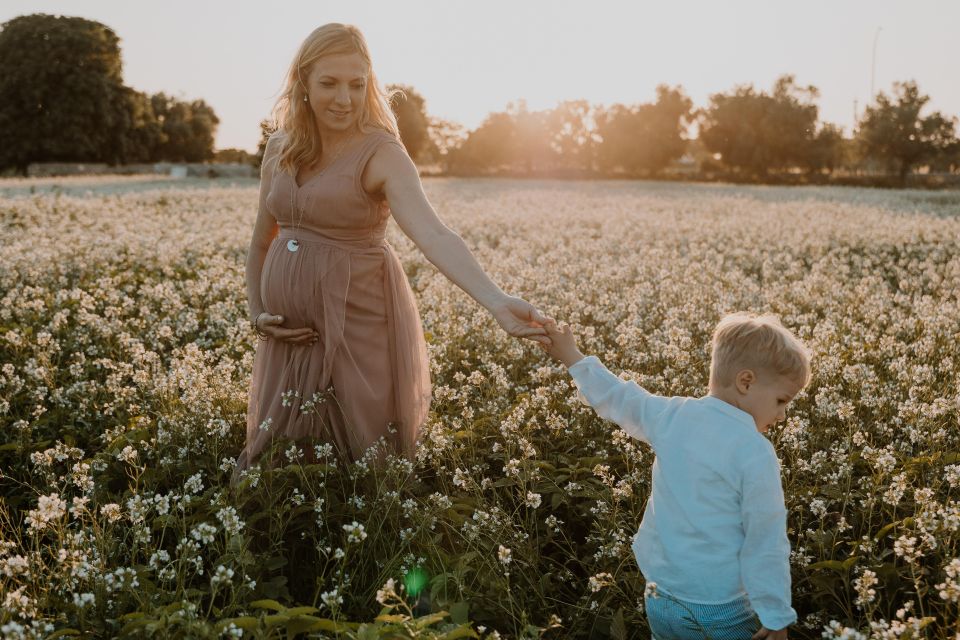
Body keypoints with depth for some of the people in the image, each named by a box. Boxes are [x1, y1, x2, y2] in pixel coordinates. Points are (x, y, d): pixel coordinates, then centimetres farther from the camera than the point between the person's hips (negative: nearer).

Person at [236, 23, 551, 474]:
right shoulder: (279, 149, 5)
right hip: (291, 331, 6)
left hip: (359, 326, -5)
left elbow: (433, 235, -30)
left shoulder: (380, 153, -14)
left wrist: (497, 302, -44)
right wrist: (256, 313, 5)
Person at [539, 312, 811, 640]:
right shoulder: (755, 452, -19)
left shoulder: (671, 415, -2)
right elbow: (766, 542, -15)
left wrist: (573, 358, 32)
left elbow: (619, 400, 16)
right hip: (721, 606, -6)